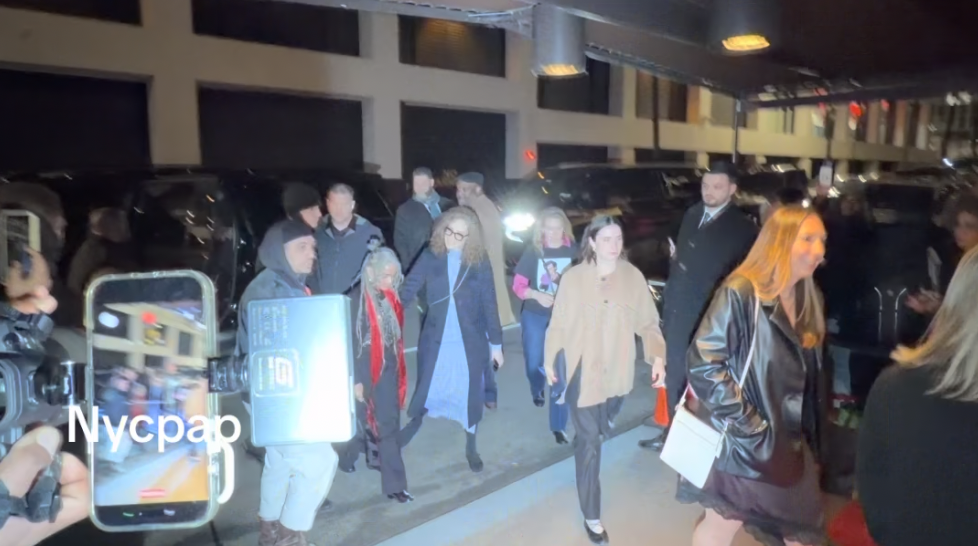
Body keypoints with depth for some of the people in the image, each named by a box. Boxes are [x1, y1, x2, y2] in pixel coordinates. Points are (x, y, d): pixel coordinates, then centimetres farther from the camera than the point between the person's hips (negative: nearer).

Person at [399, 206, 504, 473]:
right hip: (435, 340, 0)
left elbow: (489, 305, -3)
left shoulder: (480, 263, -8)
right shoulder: (430, 257, -8)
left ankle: (471, 448, 34)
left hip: (471, 341, 1)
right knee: (425, 391, 8)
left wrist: (496, 342, 0)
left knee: (471, 395, 13)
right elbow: (407, 290, -12)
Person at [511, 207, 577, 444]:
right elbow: (518, 286, -6)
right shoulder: (533, 250, -7)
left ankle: (558, 426, 9)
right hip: (534, 316, 1)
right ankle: (537, 391, 51)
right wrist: (536, 294, -24)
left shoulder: (573, 251, -7)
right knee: (534, 364, 15)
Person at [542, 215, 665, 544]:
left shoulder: (633, 277, -8)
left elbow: (648, 322, -3)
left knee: (603, 429, 26)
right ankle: (591, 515, 14)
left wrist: (657, 357, -16)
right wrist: (549, 361, 3)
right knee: (589, 442, 1)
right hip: (582, 372, -3)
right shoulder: (573, 278, -14)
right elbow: (558, 324, -5)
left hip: (618, 372, 3)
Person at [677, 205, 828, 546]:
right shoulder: (740, 294, -20)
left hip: (789, 440, 7)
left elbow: (809, 378, 11)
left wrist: (809, 439, 8)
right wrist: (749, 427, -21)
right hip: (739, 439, -7)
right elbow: (702, 364, -24)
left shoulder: (810, 300, 4)